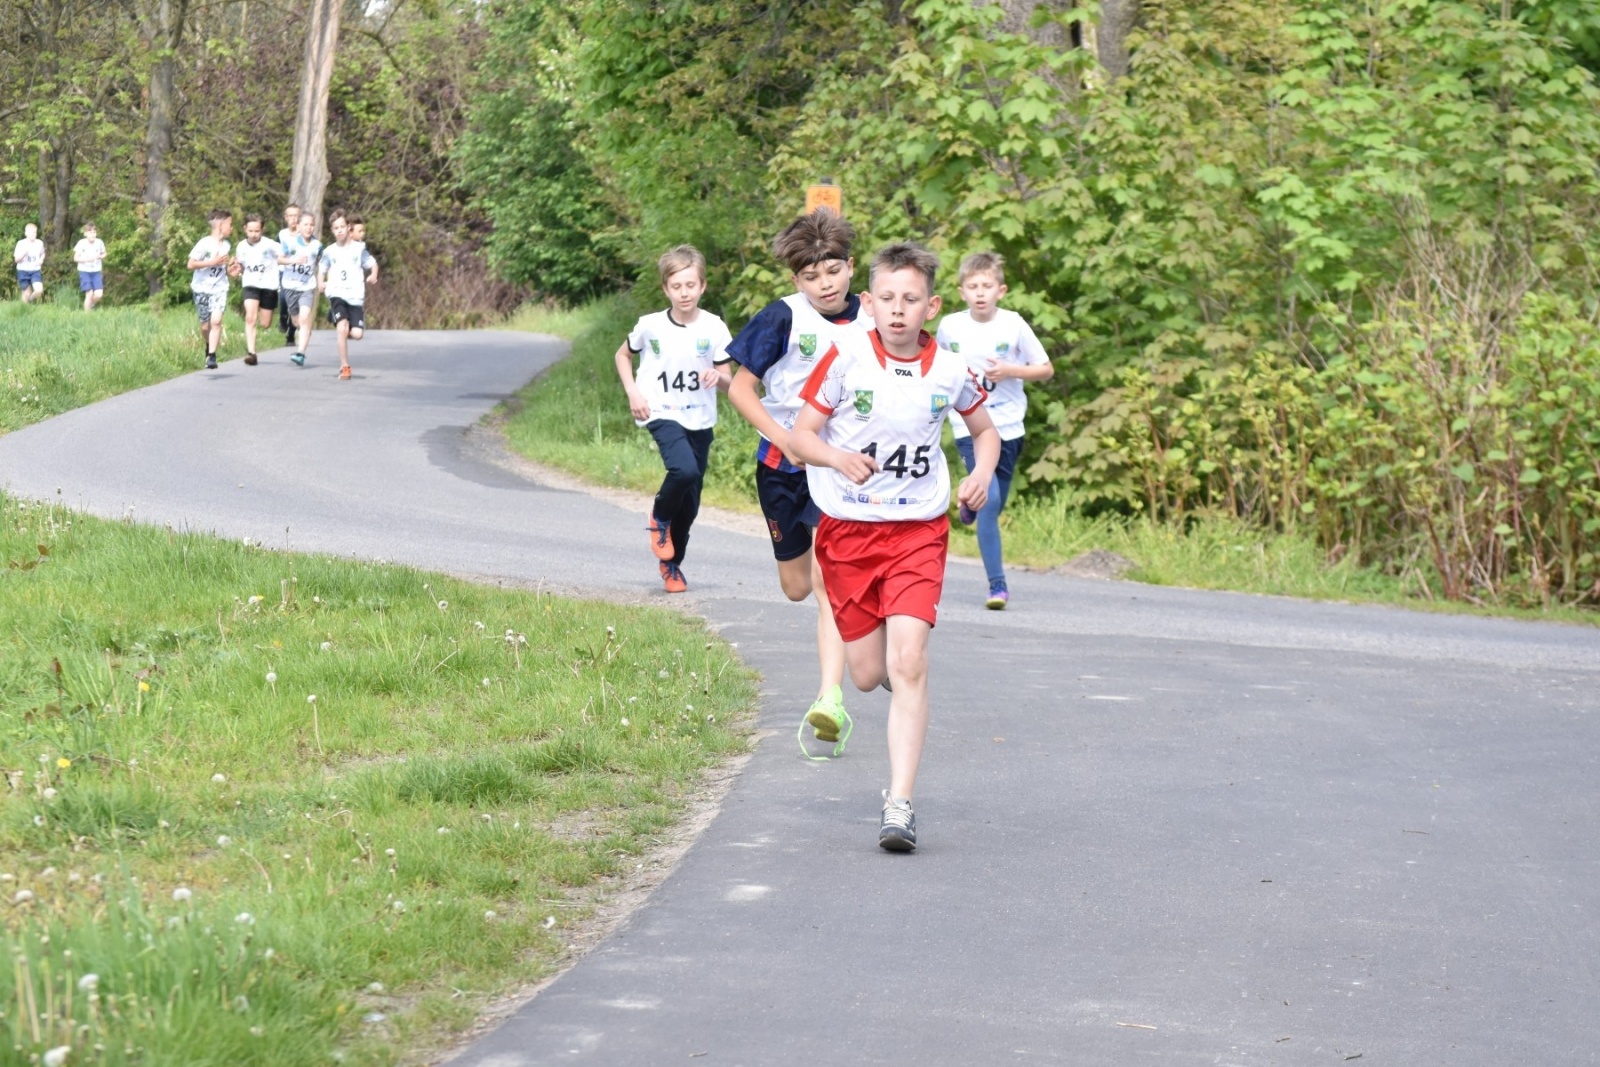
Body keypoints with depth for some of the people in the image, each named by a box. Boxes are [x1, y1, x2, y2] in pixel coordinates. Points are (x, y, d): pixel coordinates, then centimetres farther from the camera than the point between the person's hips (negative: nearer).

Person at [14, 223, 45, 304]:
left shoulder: (40, 243, 1)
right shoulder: (21, 243, -7)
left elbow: (42, 254, 21)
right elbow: (16, 259, -7)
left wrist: (41, 259, -1)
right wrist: (24, 253, -25)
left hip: (36, 271, 2)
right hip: (23, 271, -2)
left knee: (39, 290, -17)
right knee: (27, 293, 0)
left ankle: (30, 300, 14)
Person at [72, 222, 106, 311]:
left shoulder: (99, 243, -1)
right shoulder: (81, 243, -9)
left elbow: (103, 254, 14)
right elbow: (75, 258, -6)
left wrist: (100, 256, -10)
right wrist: (87, 259, -21)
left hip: (96, 272, 3)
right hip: (84, 271, -3)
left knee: (98, 294, -9)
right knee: (89, 294, -11)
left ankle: (90, 306, 21)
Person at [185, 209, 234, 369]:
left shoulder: (226, 245, 5)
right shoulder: (204, 243, -11)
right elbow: (191, 264, -15)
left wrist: (230, 270, -2)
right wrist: (213, 262, -20)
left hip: (219, 288, 3)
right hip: (202, 288, -3)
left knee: (216, 320, -17)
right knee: (205, 325, 6)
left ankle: (212, 356, -15)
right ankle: (208, 348, 35)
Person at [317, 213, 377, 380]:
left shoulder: (359, 248, 7)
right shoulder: (329, 251, 8)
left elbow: (373, 264, 11)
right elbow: (321, 270, 16)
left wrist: (373, 276, -9)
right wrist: (320, 283, -3)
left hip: (355, 296, 0)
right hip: (337, 294, 0)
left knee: (357, 334, -13)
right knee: (342, 328, -22)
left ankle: (345, 333, 25)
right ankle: (344, 367, -10)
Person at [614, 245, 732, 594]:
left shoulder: (714, 328, -5)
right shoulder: (650, 326, -6)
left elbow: (729, 381, 0)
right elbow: (623, 355, 12)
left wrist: (718, 377, -24)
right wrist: (632, 392, -3)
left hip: (700, 420, 3)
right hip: (663, 415, -3)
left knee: (690, 502, 9)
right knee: (684, 469, -30)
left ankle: (672, 564, 30)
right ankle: (659, 520, 0)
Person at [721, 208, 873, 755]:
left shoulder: (870, 320, -3)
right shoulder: (784, 318, -11)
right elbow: (740, 387, -6)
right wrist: (784, 437, -17)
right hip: (784, 465, 0)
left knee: (829, 582, -15)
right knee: (796, 587, 13)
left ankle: (830, 698, -20)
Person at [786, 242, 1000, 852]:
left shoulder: (950, 372, -2)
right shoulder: (846, 358, -8)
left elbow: (985, 431, 17)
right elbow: (799, 436, -5)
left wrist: (982, 474, -3)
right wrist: (838, 458, -25)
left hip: (919, 531, 0)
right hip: (847, 530, 1)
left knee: (908, 664, -16)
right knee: (868, 676, 6)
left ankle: (900, 807, -17)